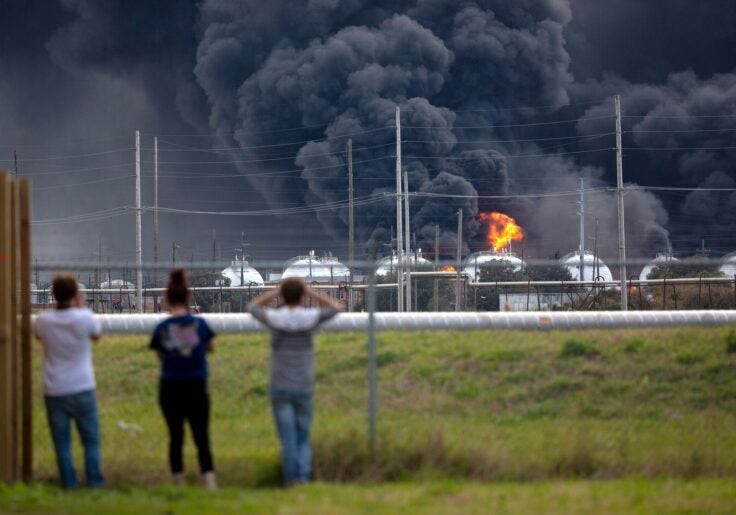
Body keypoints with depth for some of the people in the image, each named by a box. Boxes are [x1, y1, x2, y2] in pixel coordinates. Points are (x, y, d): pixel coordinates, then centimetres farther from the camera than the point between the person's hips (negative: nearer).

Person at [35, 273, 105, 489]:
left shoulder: (43, 321, -8)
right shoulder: (85, 318, -13)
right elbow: (97, 335, 8)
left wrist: (57, 308, 11)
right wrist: (81, 306, 11)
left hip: (54, 391, 1)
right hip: (81, 389, -1)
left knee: (61, 441, 7)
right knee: (91, 439, 10)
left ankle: (68, 482, 6)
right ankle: (94, 480, 7)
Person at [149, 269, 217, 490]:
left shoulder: (162, 329, -7)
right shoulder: (199, 324, -7)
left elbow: (161, 355, 3)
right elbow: (209, 347, 10)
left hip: (170, 389, 1)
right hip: (196, 389, -1)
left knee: (175, 438, 13)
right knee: (202, 439, 0)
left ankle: (179, 485, 19)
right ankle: (211, 485, -13)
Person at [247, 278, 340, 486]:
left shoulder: (274, 319, -7)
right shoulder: (310, 318, -7)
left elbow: (253, 307, 15)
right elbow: (334, 308, 14)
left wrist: (275, 292, 10)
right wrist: (311, 293, 10)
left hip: (279, 389, 0)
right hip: (303, 389, 0)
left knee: (288, 439, 1)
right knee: (303, 439, 11)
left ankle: (292, 482, -2)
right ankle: (303, 478, -5)